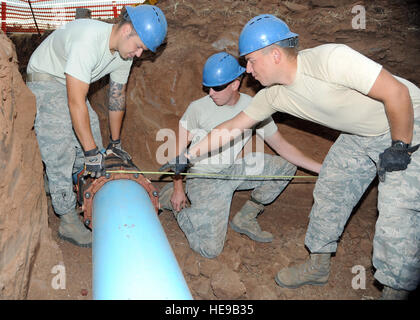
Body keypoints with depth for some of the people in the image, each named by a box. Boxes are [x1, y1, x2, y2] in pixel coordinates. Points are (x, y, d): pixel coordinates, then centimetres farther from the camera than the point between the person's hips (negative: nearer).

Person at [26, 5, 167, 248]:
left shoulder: (125, 50, -10)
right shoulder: (87, 40, -36)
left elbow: (117, 98, 0)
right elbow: (76, 103, -37)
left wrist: (115, 143, 5)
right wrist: (91, 152, -34)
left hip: (72, 85, 8)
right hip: (45, 81, -8)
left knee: (91, 133, 6)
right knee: (60, 151, -12)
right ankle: (68, 221, -2)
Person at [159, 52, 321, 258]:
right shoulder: (198, 108, -14)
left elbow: (281, 146, 0)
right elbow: (178, 149, -6)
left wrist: (320, 168, -6)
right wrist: (178, 188, -8)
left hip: (234, 170, 5)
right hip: (204, 177, -5)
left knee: (285, 166, -3)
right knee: (210, 249, -15)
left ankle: (245, 218, 6)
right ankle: (173, 200, 10)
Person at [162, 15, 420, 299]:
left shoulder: (329, 58, -33)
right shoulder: (274, 94, -9)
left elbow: (397, 92, -28)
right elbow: (232, 127, -1)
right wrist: (187, 156, 0)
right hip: (358, 135, 7)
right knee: (329, 194, 7)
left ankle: (396, 290, 12)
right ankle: (318, 267, 26)